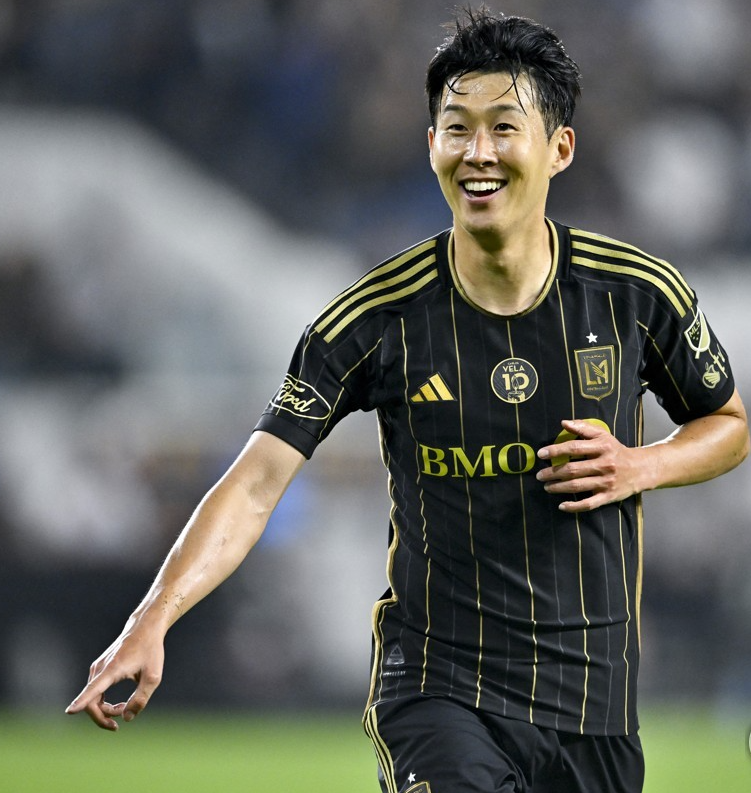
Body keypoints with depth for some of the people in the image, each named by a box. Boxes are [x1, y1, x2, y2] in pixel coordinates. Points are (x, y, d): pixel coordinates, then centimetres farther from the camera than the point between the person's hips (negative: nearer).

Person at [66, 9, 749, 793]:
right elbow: (255, 483, -12)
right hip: (434, 688, -3)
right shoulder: (378, 317, -8)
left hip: (591, 700, 3)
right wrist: (150, 623, -25)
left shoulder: (638, 293, -3)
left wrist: (641, 466, -8)